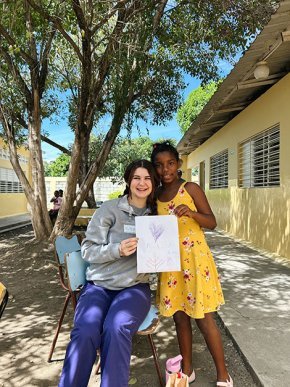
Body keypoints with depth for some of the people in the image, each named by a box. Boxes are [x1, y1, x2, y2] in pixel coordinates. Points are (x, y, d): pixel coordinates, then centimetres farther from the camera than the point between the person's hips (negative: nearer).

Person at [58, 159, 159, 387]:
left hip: (135, 287, 1)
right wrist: (117, 250, -20)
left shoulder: (155, 214, 8)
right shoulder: (110, 209, -2)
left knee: (116, 328, -30)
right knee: (85, 333, -28)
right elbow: (88, 250, -3)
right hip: (99, 285, -1)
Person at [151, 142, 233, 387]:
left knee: (203, 318, 3)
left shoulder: (191, 189, -7)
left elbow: (212, 222, -7)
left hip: (194, 258, -4)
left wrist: (192, 213, -25)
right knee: (179, 316, 14)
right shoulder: (155, 195, 6)